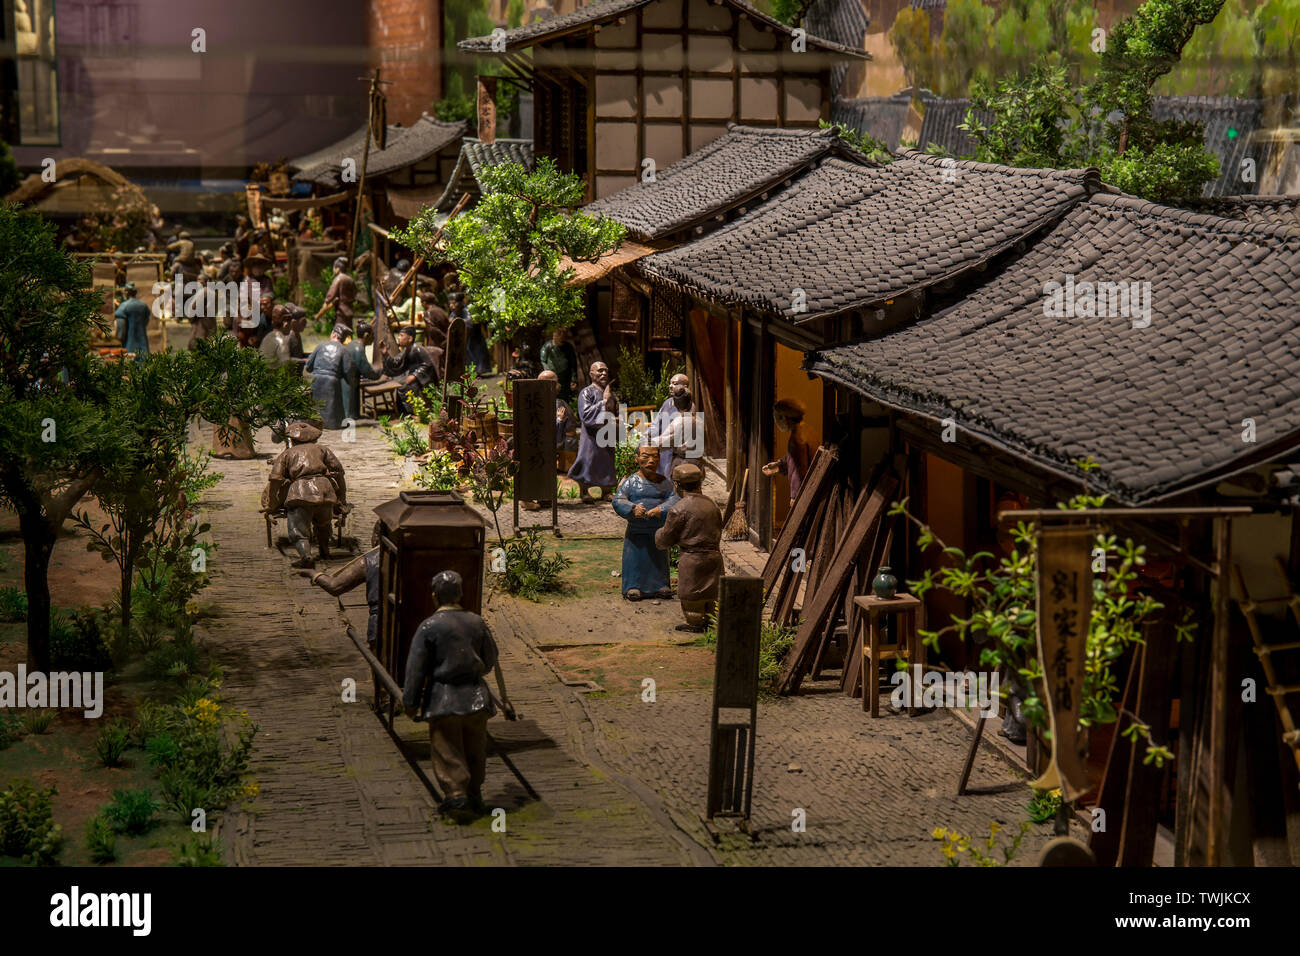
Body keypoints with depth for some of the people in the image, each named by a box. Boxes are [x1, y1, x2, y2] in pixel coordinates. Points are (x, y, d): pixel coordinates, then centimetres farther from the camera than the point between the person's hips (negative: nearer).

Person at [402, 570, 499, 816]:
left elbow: (416, 668, -11)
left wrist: (410, 701, -5)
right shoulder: (477, 622, 2)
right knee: (474, 747, 15)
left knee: (446, 749, 3)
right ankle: (475, 794, 21)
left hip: (444, 698, -4)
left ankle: (455, 791, -9)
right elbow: (490, 660, 12)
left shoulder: (429, 627, -11)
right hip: (476, 695, 4)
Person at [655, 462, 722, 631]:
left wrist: (658, 535, 16)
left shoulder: (680, 509, -14)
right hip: (714, 555, 7)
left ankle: (694, 623, 9)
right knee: (709, 592, 16)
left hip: (692, 558, -6)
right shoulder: (711, 505, 6)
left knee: (692, 593, 4)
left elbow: (665, 538, -6)